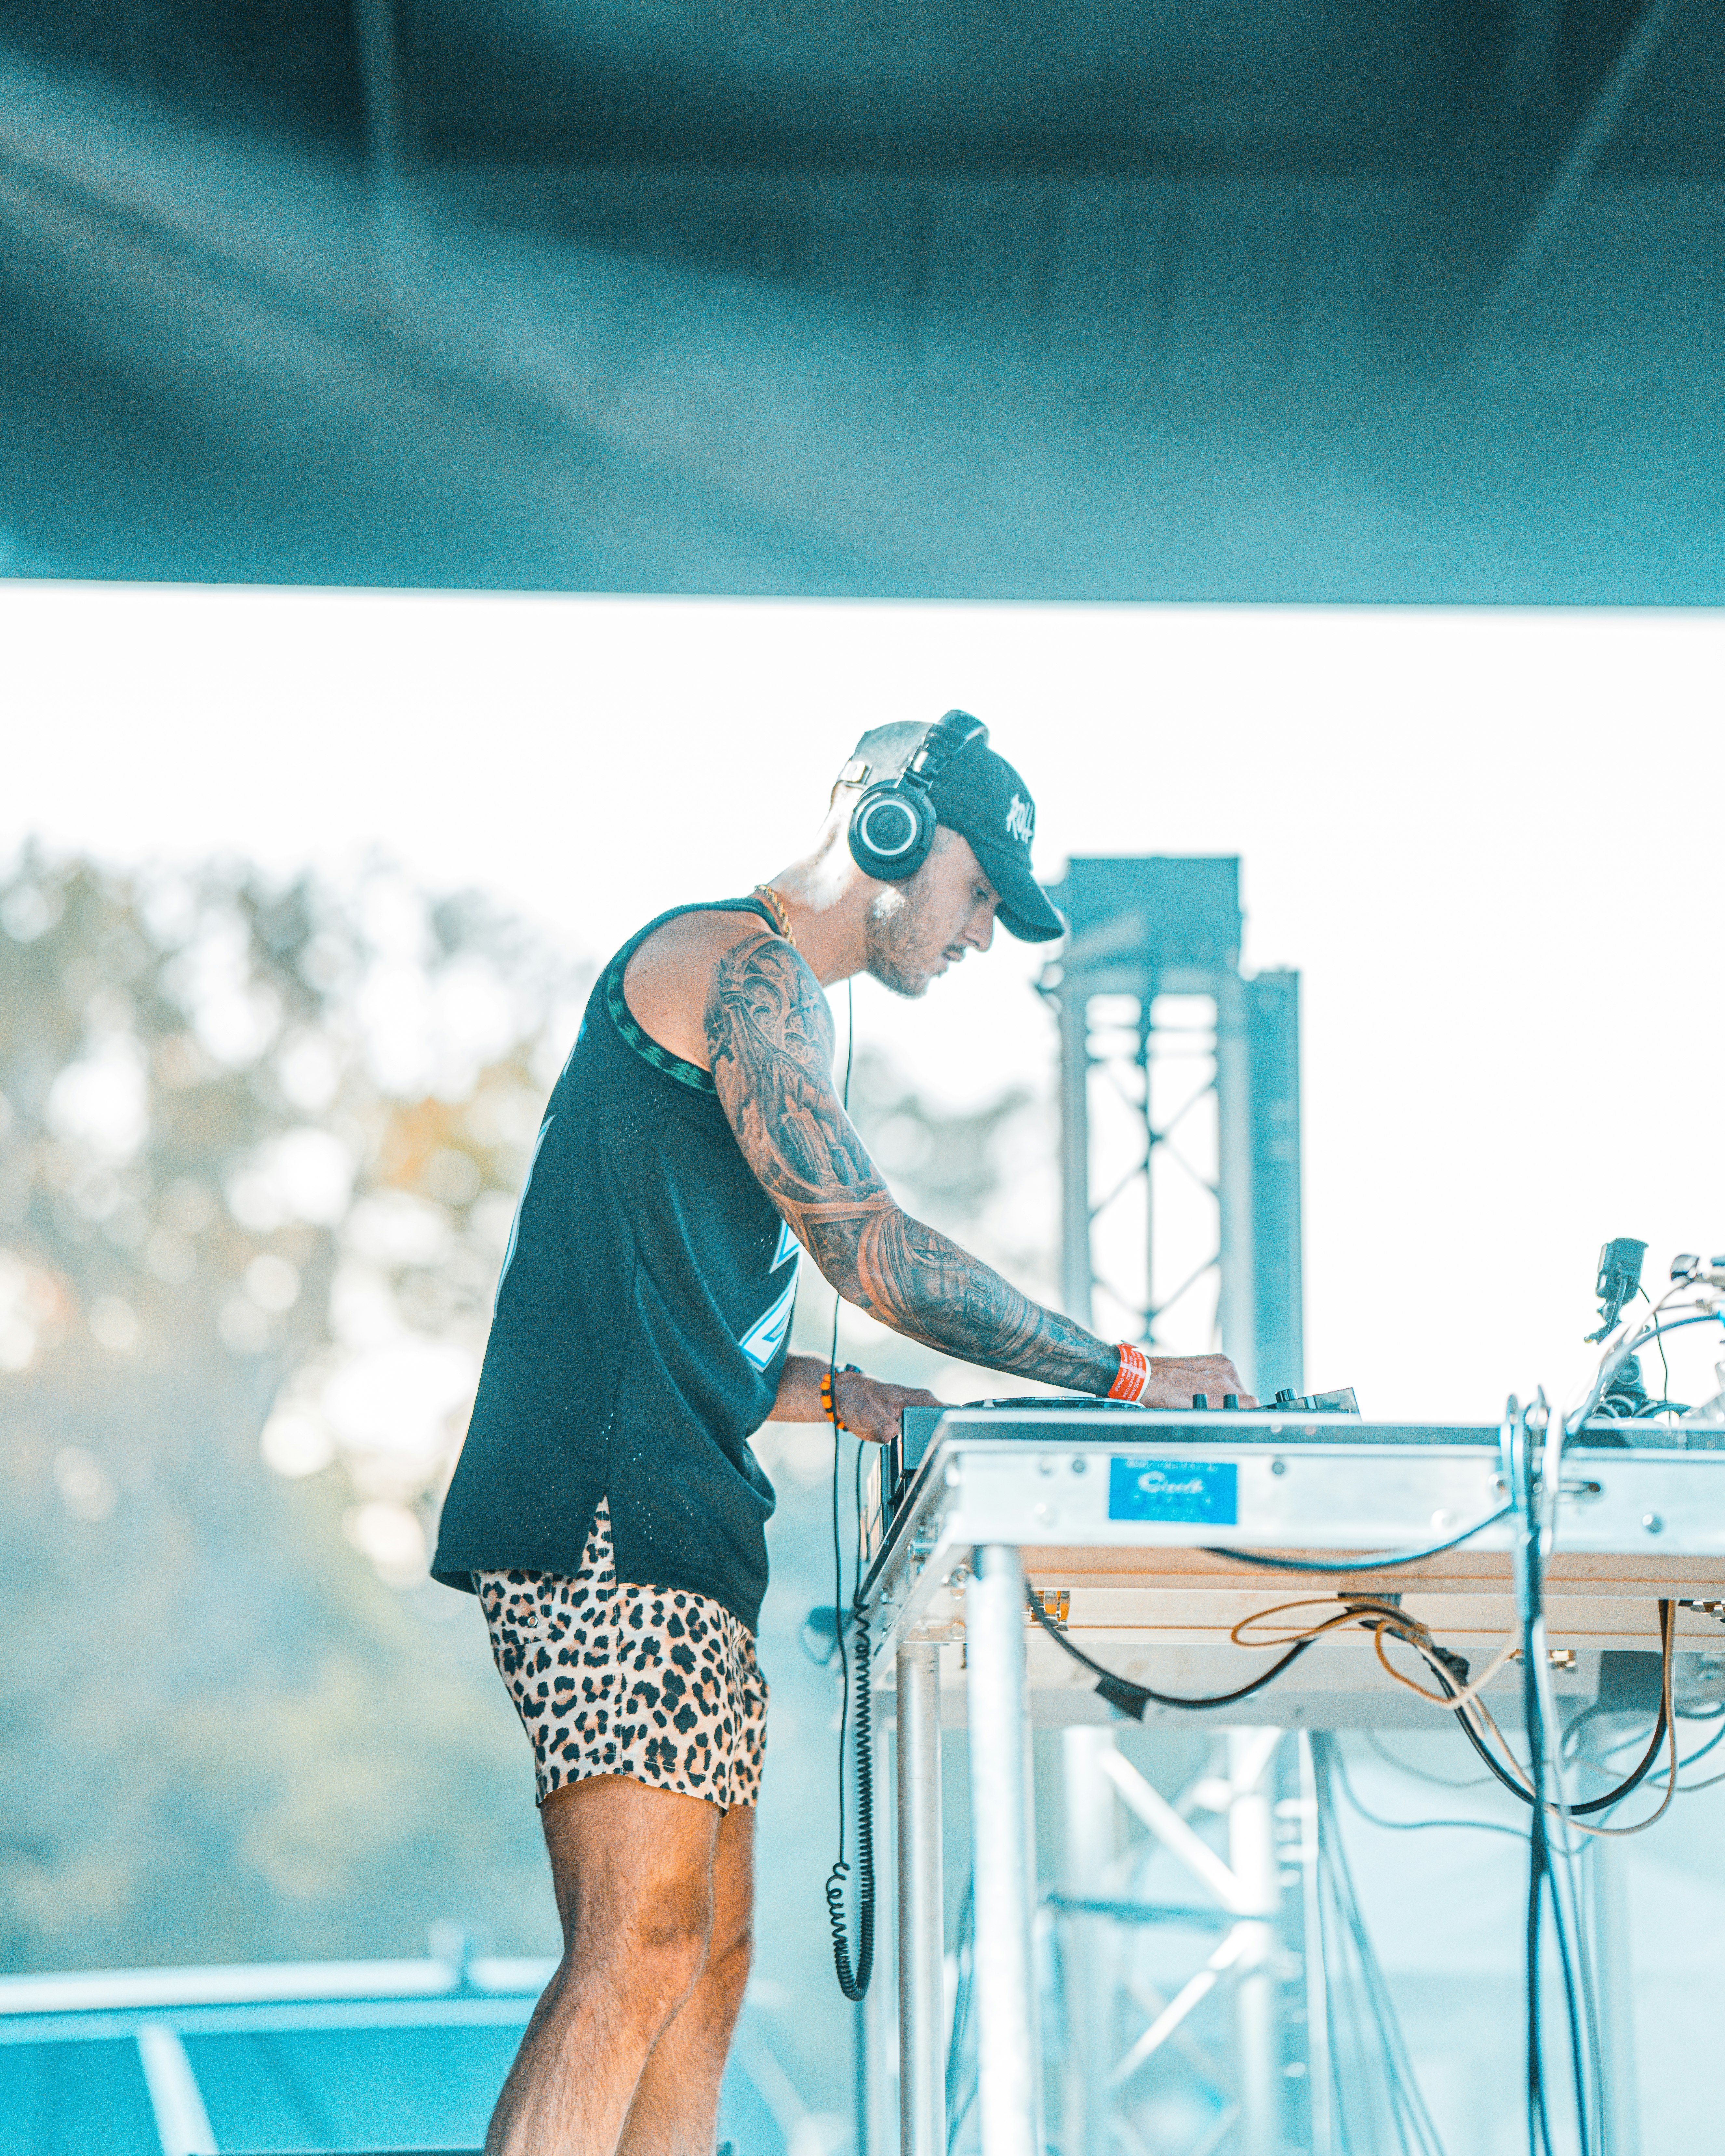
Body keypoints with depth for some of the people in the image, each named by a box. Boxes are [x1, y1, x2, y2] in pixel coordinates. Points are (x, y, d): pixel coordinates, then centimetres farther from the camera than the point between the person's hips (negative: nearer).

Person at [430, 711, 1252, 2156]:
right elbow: (869, 1250, -14)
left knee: (711, 1958, 6)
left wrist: (858, 1404, 15)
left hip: (678, 1524, 10)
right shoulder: (740, 965, -5)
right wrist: (1127, 1374, -8)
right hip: (606, 1510, -10)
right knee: (638, 1948, -18)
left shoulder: (771, 1000, 27)